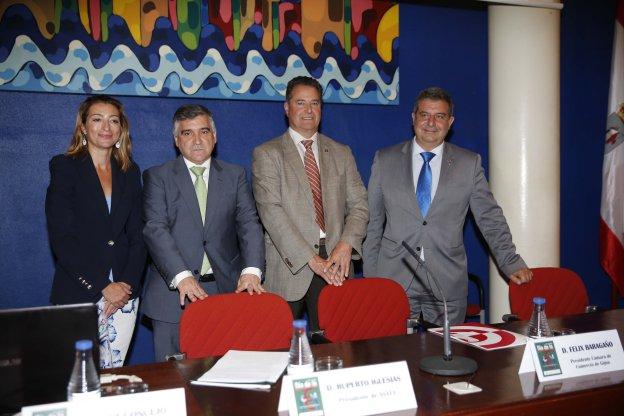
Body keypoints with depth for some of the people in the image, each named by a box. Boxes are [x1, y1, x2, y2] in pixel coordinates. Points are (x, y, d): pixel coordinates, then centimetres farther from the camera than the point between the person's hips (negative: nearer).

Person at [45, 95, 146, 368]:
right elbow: (61, 238, -8)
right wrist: (103, 286, -12)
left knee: (113, 373, 7)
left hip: (125, 292, 4)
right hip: (79, 293, -3)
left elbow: (137, 235, 9)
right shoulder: (64, 167, -1)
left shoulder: (130, 172, 12)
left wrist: (127, 284, -6)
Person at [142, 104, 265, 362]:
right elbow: (155, 229, -8)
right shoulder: (157, 177, 4)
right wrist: (182, 276, -22)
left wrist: (251, 270, -17)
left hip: (227, 289, 2)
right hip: (174, 293, -1)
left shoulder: (235, 176, 11)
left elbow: (249, 224, 0)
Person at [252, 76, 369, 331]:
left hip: (334, 263, 3)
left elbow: (359, 204, 10)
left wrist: (346, 245, -9)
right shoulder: (266, 154, 2)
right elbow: (271, 211, -8)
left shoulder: (341, 154, 15)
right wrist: (310, 259, -15)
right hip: (289, 266, -3)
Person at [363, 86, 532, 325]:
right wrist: (370, 277, 5)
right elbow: (373, 222, 8)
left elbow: (490, 220, 7)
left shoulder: (469, 164, 6)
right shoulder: (385, 160, 6)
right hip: (394, 279, 0)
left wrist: (511, 264, -2)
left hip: (448, 285, 0)